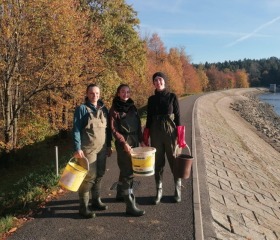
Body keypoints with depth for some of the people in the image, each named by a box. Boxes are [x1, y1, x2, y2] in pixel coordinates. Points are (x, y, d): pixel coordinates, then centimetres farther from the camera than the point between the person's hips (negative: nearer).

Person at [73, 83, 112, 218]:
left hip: (102, 149, 6)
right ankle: (83, 207, 5)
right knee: (89, 176, -6)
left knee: (99, 175, 12)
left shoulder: (104, 109, 12)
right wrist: (77, 148, -16)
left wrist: (109, 146, 15)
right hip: (88, 149, -6)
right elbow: (76, 130, -8)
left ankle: (96, 201, 27)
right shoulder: (82, 109, -4)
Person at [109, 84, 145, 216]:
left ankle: (122, 193, 36)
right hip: (123, 143, -6)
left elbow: (138, 125, 15)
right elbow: (114, 129, -9)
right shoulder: (114, 109, -5)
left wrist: (141, 141, 9)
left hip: (134, 141, 6)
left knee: (128, 170, 16)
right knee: (127, 172, -8)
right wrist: (124, 143, -16)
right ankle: (130, 206, -4)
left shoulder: (133, 107, 12)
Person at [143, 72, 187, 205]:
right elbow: (149, 119, 9)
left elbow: (177, 117, -3)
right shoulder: (151, 99, 7)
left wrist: (180, 136, -8)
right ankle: (159, 191, 19)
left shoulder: (172, 97, -2)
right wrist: (146, 137, 6)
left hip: (170, 133, -2)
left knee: (174, 162, 4)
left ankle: (178, 190, 21)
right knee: (158, 163, 7)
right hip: (156, 134, 3)